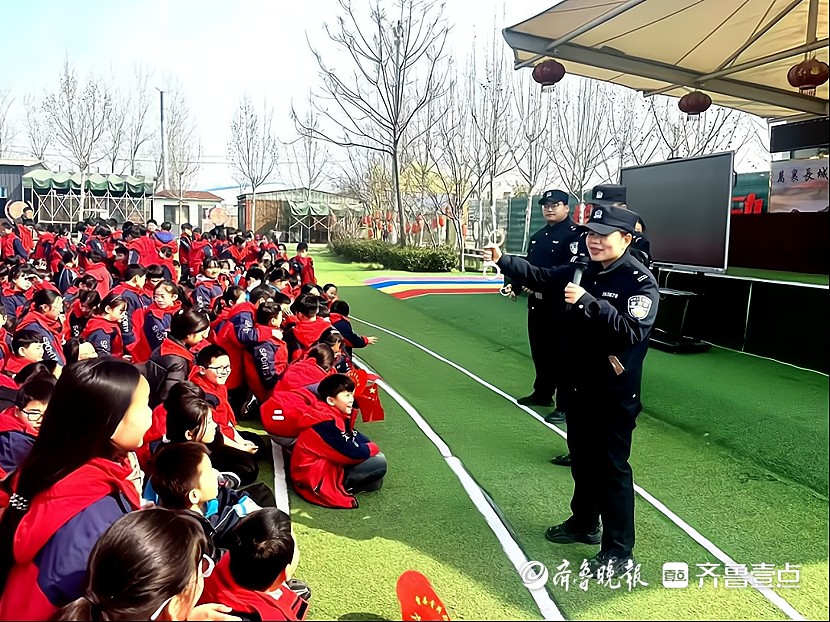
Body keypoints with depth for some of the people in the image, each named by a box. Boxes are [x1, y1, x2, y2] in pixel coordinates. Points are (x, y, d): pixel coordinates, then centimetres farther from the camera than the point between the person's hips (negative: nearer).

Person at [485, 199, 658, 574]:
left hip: (615, 392, -7)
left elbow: (634, 330, -29)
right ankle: (584, 523, 40)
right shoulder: (582, 271, 5)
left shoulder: (640, 280, -16)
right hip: (579, 385, 7)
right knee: (581, 457, 20)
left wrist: (587, 301, -35)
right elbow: (540, 278, 6)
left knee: (611, 466, 0)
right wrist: (502, 260, -7)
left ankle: (620, 551, 14)